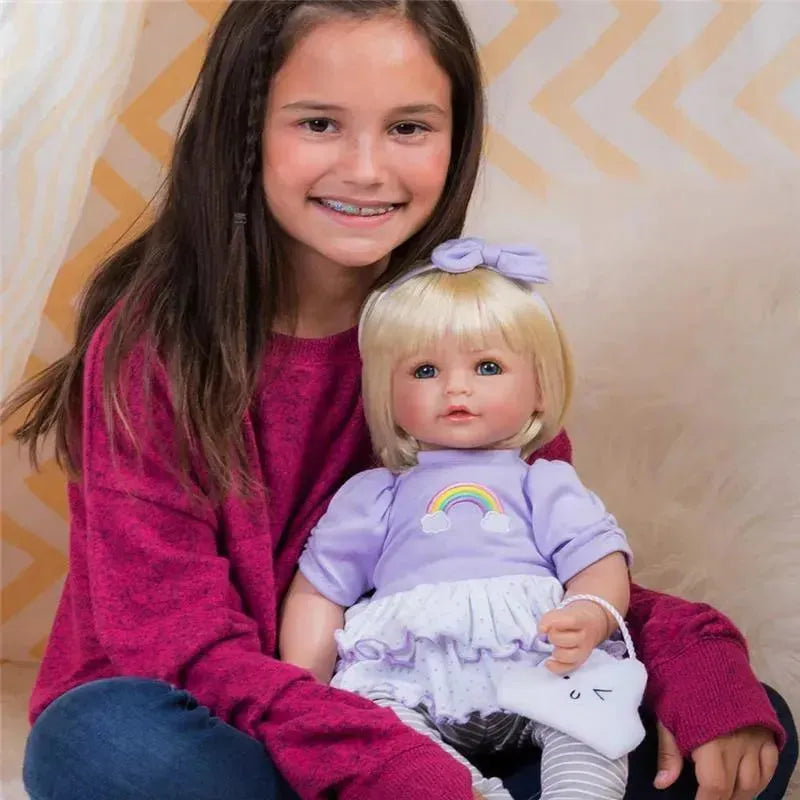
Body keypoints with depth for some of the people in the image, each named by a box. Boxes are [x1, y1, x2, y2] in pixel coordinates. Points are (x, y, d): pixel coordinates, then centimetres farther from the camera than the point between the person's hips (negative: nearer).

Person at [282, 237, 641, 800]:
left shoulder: (545, 485, 24)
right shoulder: (374, 495, 27)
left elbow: (601, 564, 10)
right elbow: (319, 590, 22)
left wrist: (591, 616, -17)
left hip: (537, 658, 0)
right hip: (410, 667, 1)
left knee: (594, 711, -32)